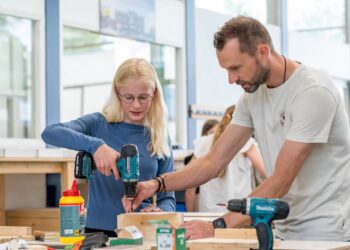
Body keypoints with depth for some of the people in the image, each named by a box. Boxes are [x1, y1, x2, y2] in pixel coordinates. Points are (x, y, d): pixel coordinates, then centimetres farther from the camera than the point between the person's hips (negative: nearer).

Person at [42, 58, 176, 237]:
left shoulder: (160, 139, 8)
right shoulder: (99, 124, 2)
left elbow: (167, 197, 9)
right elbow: (50, 133, -13)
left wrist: (159, 213, -13)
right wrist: (95, 144, -25)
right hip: (98, 231, -2)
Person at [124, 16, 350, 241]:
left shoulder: (314, 92, -19)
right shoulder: (253, 94, 4)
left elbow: (280, 182, -23)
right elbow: (214, 162, 4)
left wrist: (218, 227, -27)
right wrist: (158, 185, -10)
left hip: (325, 233, -6)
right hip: (286, 231, 6)